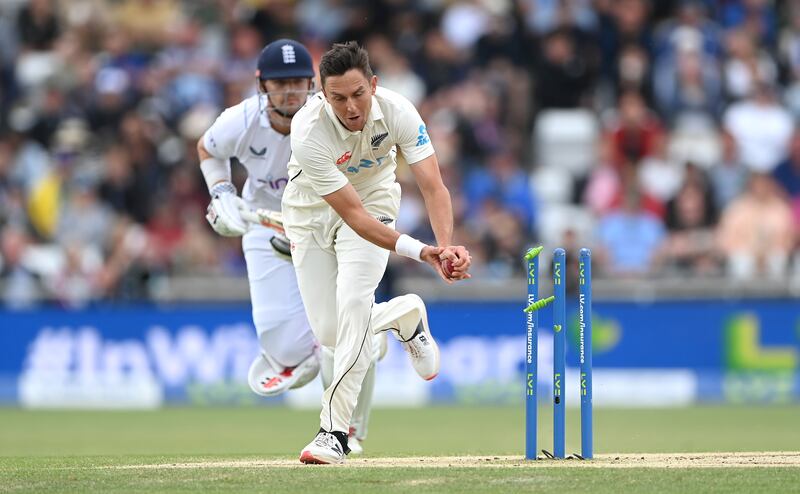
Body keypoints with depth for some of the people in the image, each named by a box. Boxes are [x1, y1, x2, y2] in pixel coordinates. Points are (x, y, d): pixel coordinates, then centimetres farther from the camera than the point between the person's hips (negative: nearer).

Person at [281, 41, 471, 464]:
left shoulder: (397, 112, -29)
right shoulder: (309, 131, -36)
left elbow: (433, 186, -31)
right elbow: (352, 214, -37)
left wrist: (445, 245, -51)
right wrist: (420, 251, -48)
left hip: (373, 195, 0)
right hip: (311, 209, 0)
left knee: (353, 300, -23)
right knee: (329, 332, -1)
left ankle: (335, 429, -21)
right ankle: (405, 314, 31)